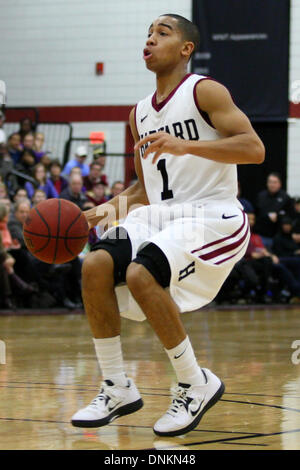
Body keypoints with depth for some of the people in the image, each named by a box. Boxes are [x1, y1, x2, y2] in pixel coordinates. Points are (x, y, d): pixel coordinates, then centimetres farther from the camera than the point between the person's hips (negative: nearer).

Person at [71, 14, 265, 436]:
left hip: (212, 216, -7)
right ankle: (117, 389, -7)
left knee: (141, 274, -30)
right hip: (160, 215, 7)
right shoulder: (140, 114, 17)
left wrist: (185, 145, -26)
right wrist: (106, 209, 7)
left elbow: (254, 149, -17)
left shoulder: (205, 92, -5)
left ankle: (197, 384, -13)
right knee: (96, 265, -17)